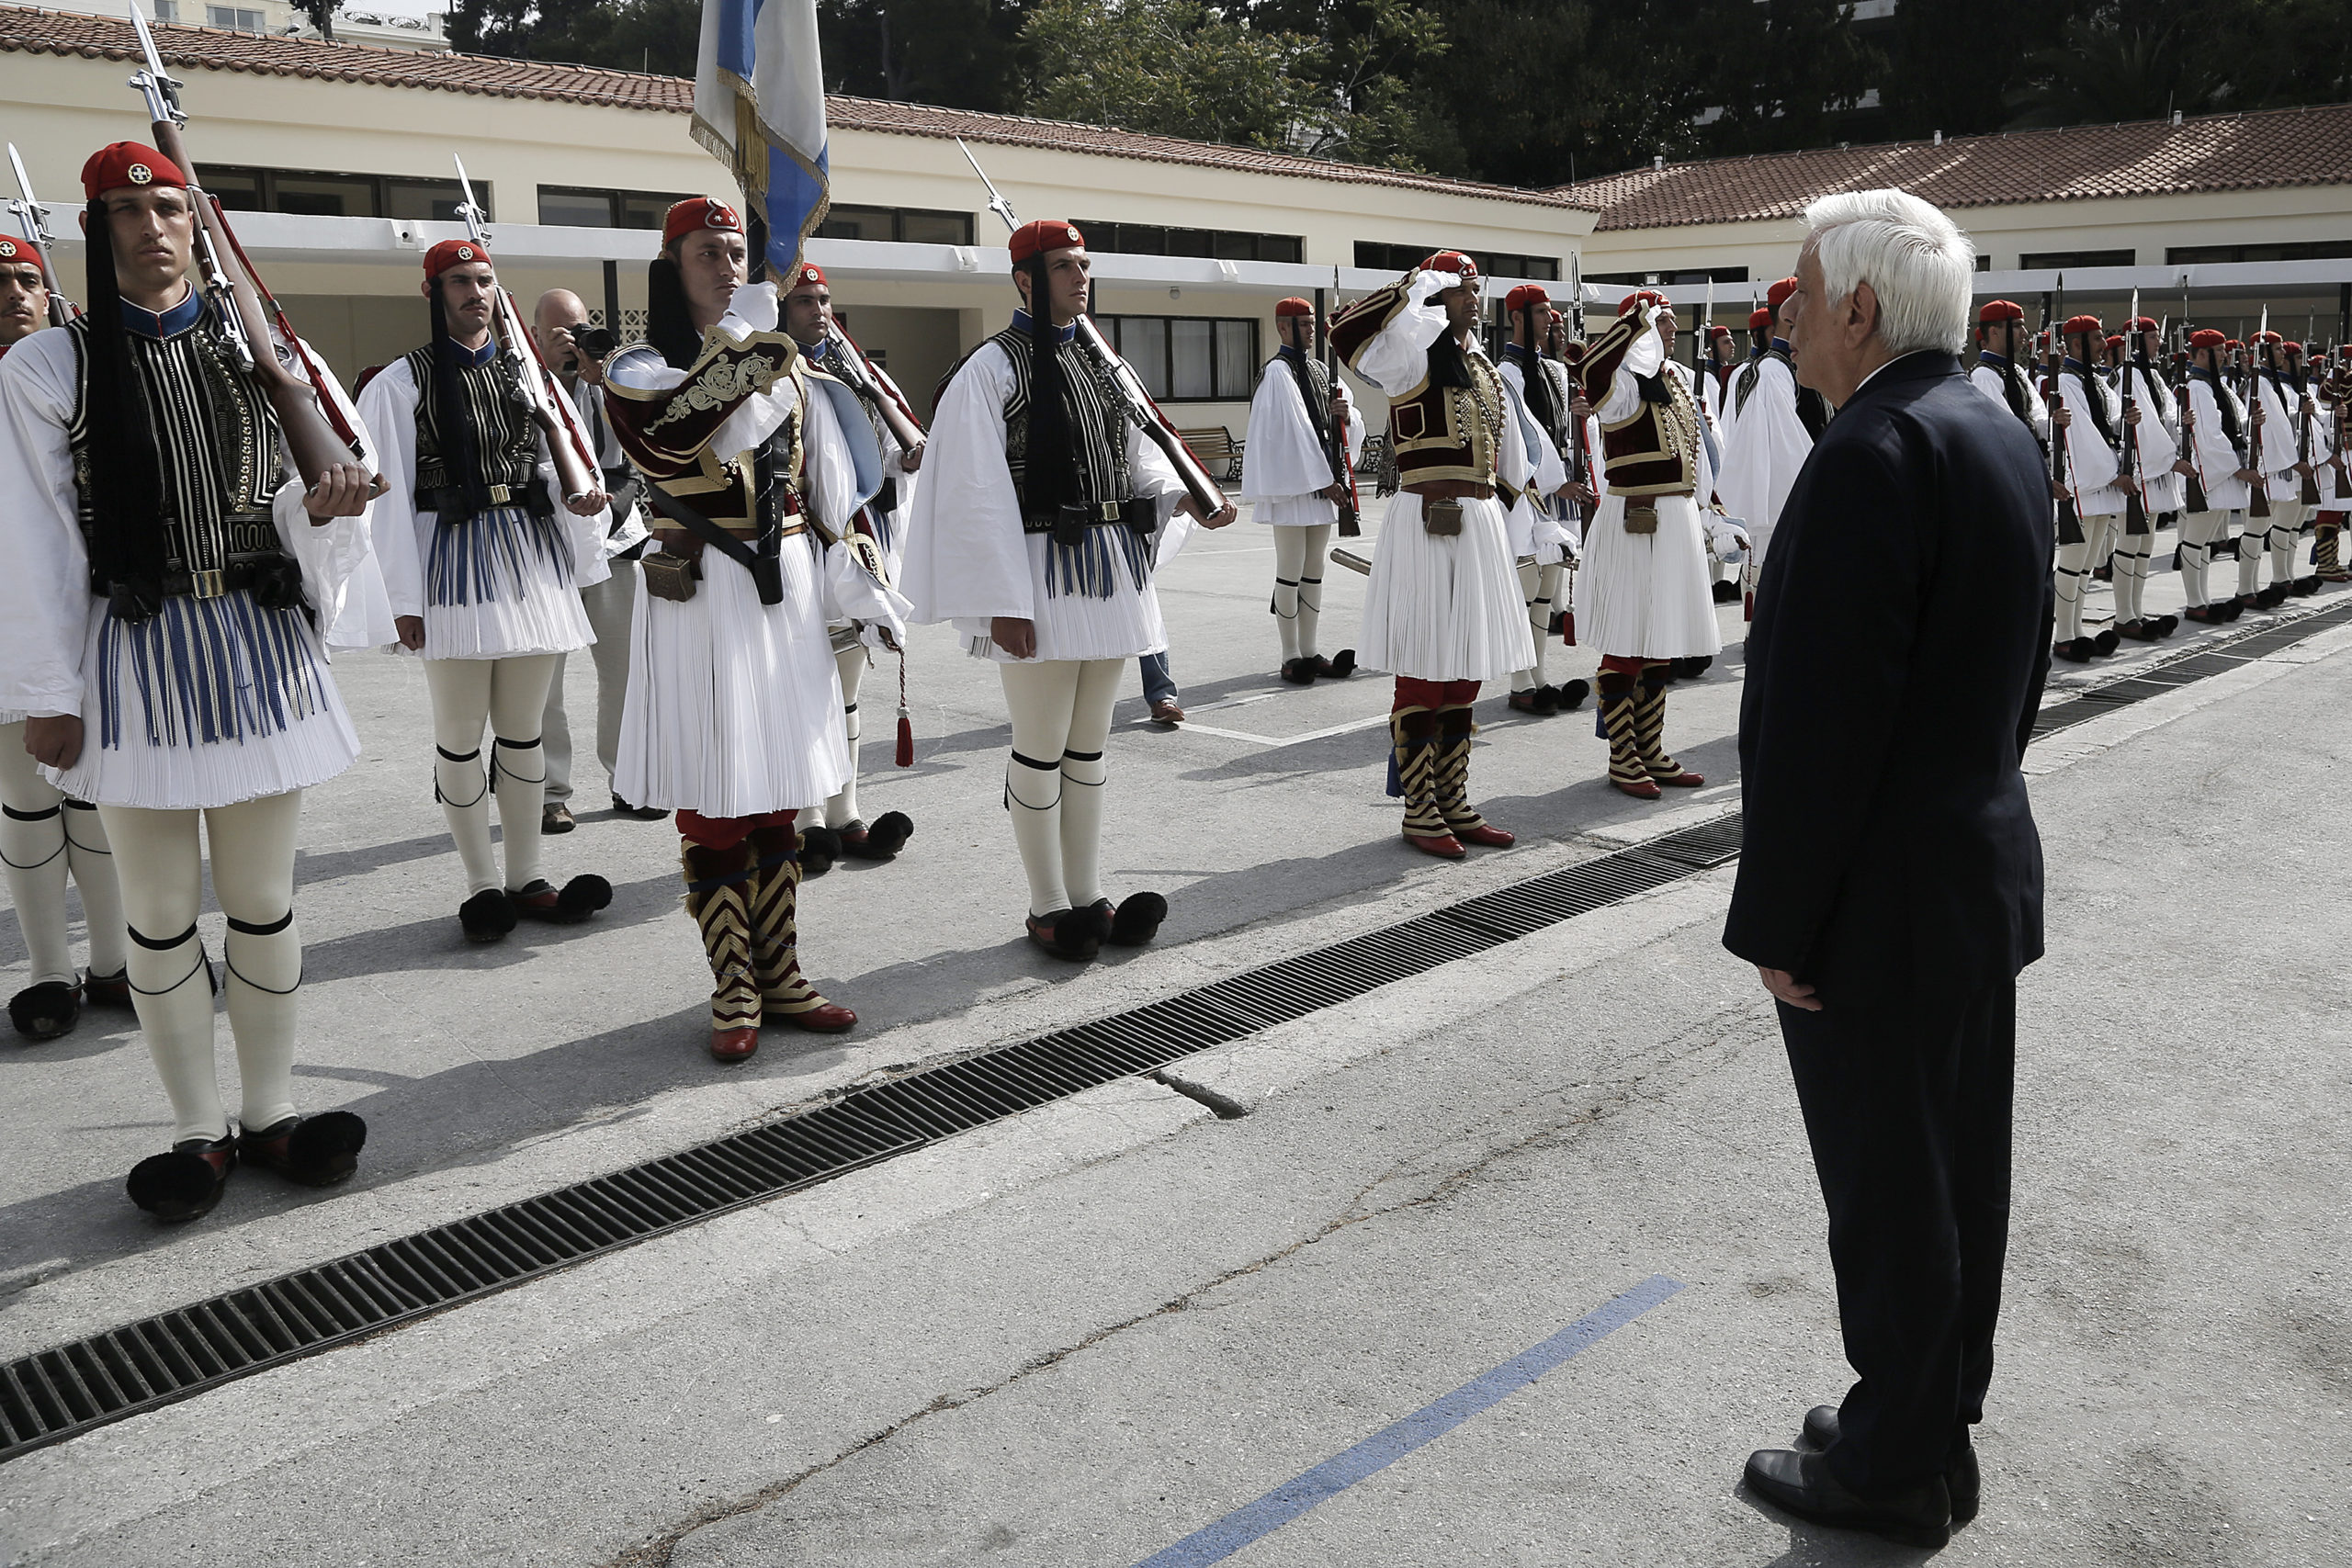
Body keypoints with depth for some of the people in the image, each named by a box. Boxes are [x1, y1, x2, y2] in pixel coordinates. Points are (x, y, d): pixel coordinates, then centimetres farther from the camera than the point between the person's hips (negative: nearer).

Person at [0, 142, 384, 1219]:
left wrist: (321, 505, -15)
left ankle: (271, 1113, 23)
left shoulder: (262, 353, 7)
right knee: (160, 914, 6)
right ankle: (199, 1130, 21)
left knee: (263, 901, 9)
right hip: (135, 654, -2)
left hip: (257, 643, 2)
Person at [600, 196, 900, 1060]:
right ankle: (734, 995, 13)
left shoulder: (787, 366, 12)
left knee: (778, 799, 11)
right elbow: (693, 431, -26)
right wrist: (743, 346, -24)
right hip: (699, 599, -5)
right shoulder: (639, 372, -2)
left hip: (787, 591, 5)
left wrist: (857, 588, 9)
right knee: (713, 806, 1)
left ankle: (781, 979, 21)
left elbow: (826, 490, 14)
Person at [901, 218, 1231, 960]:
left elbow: (1138, 456, 19)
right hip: (1041, 572, -7)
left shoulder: (1103, 362, 15)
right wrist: (1003, 603, -18)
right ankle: (1047, 905, 14)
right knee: (1041, 748, 1)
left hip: (1111, 569, 7)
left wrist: (1186, 497, -2)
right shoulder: (993, 367, -7)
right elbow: (978, 494, -12)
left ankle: (1088, 894, 23)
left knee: (1089, 743, 13)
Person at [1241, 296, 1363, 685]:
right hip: (1292, 482, -8)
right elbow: (1294, 430, -15)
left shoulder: (1320, 370, 16)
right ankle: (1291, 657, 2)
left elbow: (1348, 426, 18)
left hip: (1322, 483, 8)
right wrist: (1324, 482, -16)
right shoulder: (1278, 371, -9)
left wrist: (1346, 414, -7)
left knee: (1314, 571, 10)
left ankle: (1309, 653, 15)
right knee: (1291, 573, -3)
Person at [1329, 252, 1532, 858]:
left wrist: (1496, 510, 19)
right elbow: (1346, 332, -25)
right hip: (1427, 525, -8)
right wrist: (1416, 285, -18)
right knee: (1422, 672, -2)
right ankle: (1420, 813, 7)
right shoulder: (1415, 351, -5)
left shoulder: (1483, 368, 17)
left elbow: (1506, 455, 26)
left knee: (1464, 672, 12)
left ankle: (1454, 804, 21)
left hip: (1480, 523, 8)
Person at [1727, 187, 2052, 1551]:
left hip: (1882, 901, -10)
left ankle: (1898, 1465, 23)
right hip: (1983, 869, 10)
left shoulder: (1875, 453, -22)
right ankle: (1936, 1415, 37)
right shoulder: (2002, 435, 8)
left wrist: (1781, 922, -18)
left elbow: (1824, 717, -25)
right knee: (1957, 1170, 20)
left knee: (1890, 1191, 6)